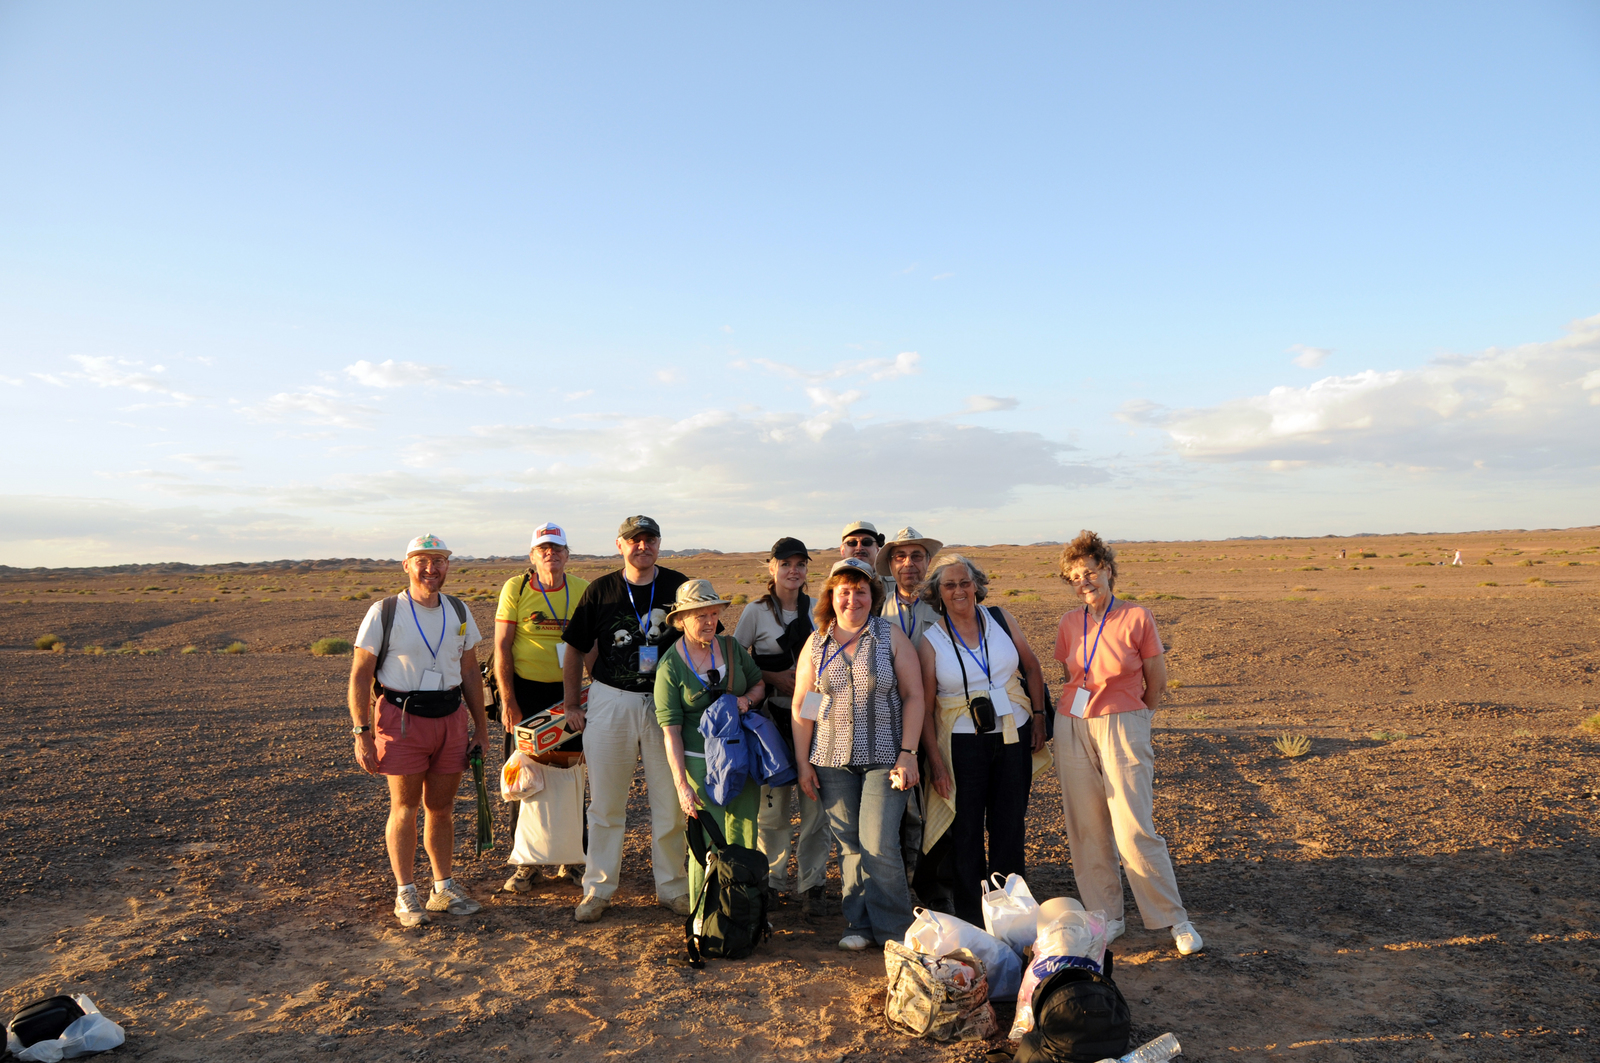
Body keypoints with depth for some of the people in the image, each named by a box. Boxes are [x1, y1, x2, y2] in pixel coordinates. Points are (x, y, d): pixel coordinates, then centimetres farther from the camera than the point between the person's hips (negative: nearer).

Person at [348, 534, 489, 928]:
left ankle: (444, 888, 25)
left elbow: (470, 672, 14)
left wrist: (481, 728, 12)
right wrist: (361, 735, -9)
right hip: (401, 718, -4)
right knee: (404, 807, 4)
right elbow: (360, 677, -4)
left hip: (451, 718, 4)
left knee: (441, 807, 12)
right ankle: (406, 893, 17)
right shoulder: (384, 613, -5)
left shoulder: (459, 612, 8)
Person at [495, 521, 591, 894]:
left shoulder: (582, 590, 3)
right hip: (525, 692, -2)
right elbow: (501, 646, -5)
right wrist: (507, 700, -10)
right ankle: (525, 862, 15)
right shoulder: (515, 588, -4)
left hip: (569, 691, 2)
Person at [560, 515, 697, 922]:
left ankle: (672, 886, 21)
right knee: (606, 802, 7)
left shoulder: (679, 587, 1)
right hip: (610, 702, 0)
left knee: (670, 801, 6)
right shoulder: (600, 590, 1)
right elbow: (575, 648, 8)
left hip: (666, 702, 0)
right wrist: (570, 705, 5)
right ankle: (598, 888, 21)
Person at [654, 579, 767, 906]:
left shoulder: (731, 646, 3)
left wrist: (747, 699, -8)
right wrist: (681, 784, -15)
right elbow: (670, 730, -11)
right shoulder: (670, 665, -9)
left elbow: (759, 683, 17)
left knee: (743, 837, 13)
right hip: (701, 760, -4)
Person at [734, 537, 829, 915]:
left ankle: (811, 884, 11)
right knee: (774, 800, 1)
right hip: (773, 714, -2)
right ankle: (772, 879, 20)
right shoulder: (757, 611, 0)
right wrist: (773, 678, -12)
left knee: (815, 800, -2)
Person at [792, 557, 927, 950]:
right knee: (849, 845, 7)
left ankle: (894, 929, 9)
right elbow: (801, 707, 9)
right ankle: (860, 925, 21)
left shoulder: (891, 636, 1)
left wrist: (907, 753, -8)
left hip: (884, 758, -2)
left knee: (879, 844, -8)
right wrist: (803, 762, 4)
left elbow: (913, 696, -1)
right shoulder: (816, 643, 7)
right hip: (832, 760, 3)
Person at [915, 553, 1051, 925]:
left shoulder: (1002, 620, 1)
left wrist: (1038, 717, 6)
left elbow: (1032, 668, 12)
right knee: (966, 833, 4)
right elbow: (925, 706, -4)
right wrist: (935, 761, -7)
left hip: (1014, 737, 2)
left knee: (1009, 828, 9)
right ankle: (970, 920, 18)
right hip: (963, 744, -2)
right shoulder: (930, 640, -6)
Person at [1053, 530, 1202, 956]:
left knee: (1135, 831, -6)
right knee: (1087, 831, 7)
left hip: (1123, 727, -4)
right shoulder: (1069, 624, 6)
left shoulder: (1137, 617, -5)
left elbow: (1157, 681, 3)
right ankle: (1106, 916, 20)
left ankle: (1175, 920, 10)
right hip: (1072, 728, 4)